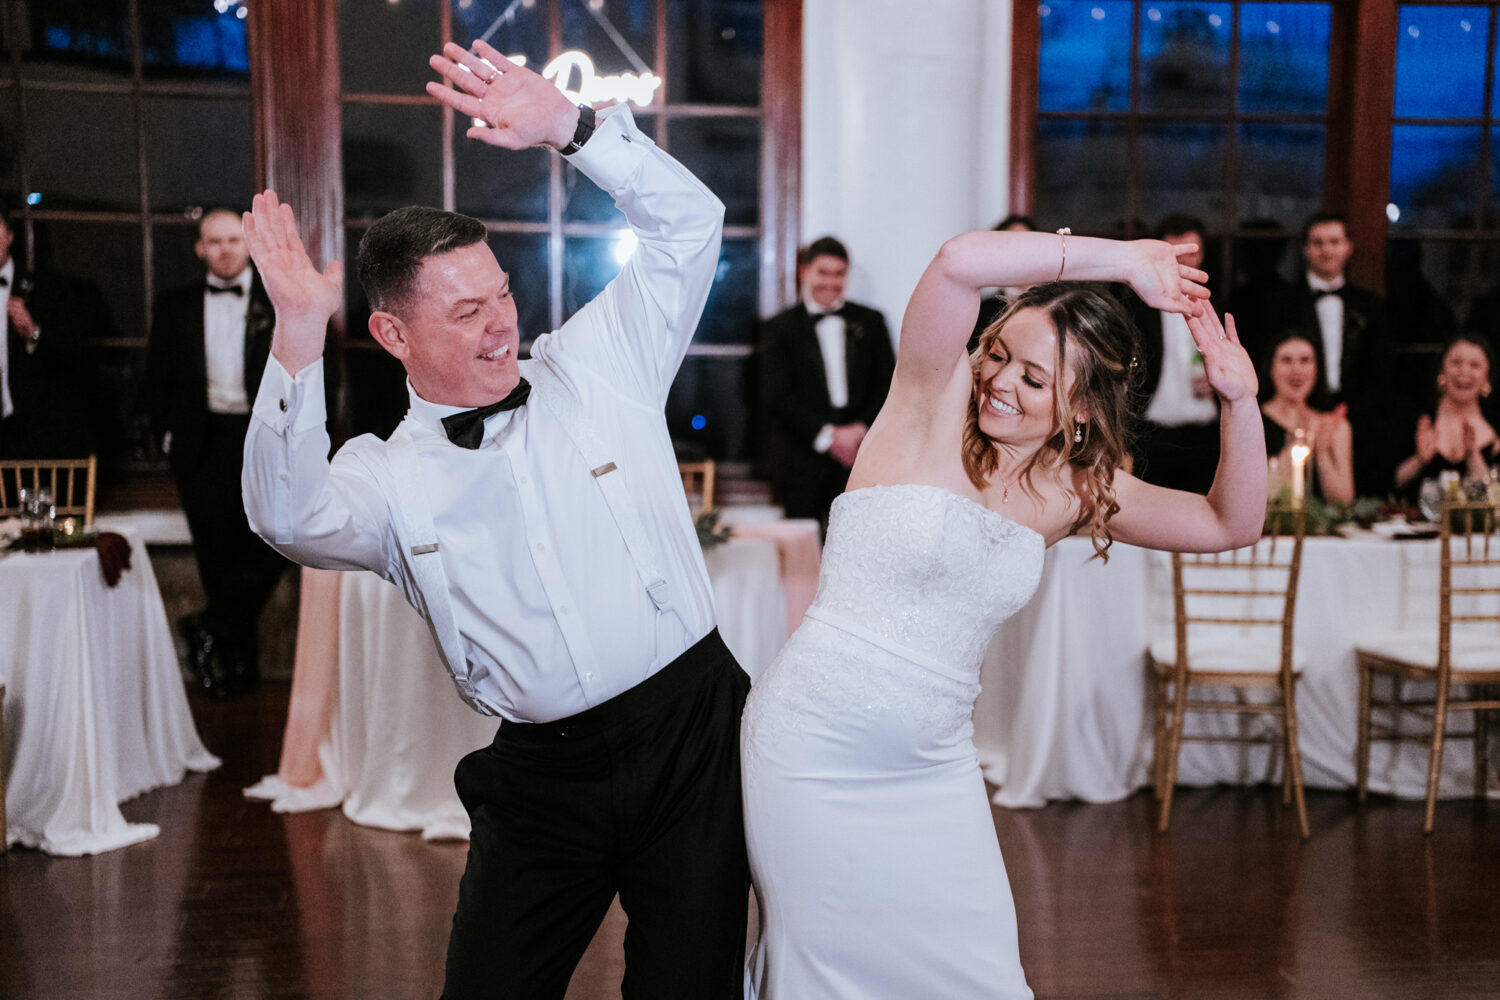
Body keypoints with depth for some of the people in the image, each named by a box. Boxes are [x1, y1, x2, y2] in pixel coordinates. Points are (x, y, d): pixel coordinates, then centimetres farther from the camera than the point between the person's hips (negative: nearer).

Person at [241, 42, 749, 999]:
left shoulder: (594, 368, 3)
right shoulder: (389, 476, 2)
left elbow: (688, 221, -1)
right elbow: (293, 518, -20)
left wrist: (569, 125, -14)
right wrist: (298, 345, -31)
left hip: (691, 731, -1)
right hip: (542, 774, 1)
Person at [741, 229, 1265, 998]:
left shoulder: (1077, 489, 3)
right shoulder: (935, 399, -12)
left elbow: (1232, 523, 8)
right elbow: (960, 262, -29)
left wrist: (1239, 402, -7)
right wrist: (1121, 258, -21)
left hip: (933, 768, 5)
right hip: (814, 753, -4)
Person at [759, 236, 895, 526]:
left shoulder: (870, 322, 15)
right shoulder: (780, 327, 7)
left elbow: (889, 384, 11)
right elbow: (776, 397, -1)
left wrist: (862, 429, -6)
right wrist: (825, 435, -10)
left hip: (860, 457, 1)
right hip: (802, 463, -1)